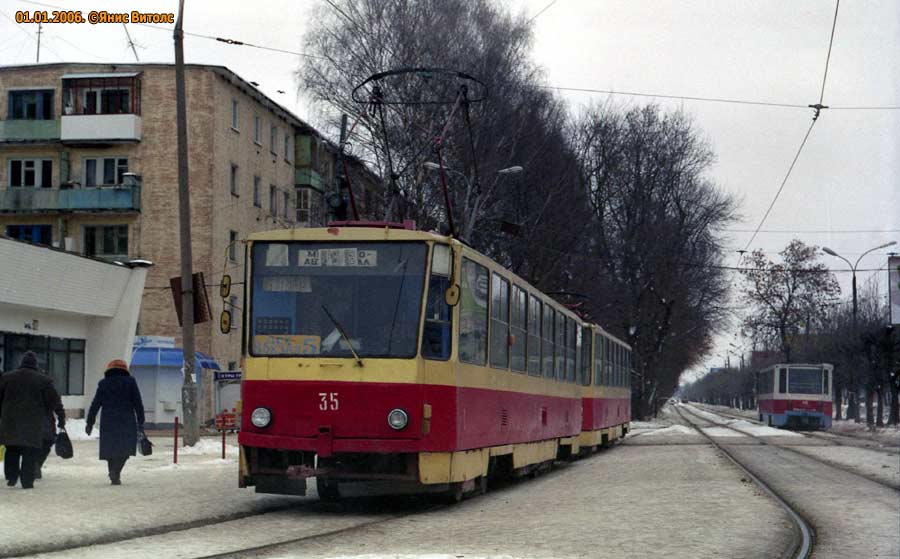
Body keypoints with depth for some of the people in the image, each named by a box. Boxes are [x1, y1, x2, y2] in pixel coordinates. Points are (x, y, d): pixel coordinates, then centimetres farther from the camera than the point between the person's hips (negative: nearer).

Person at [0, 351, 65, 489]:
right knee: (30, 453, 2)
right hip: (34, 425, -2)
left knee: (11, 451, 15)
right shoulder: (43, 380, -1)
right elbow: (55, 402, 1)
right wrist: (61, 418, 8)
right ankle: (27, 481, -1)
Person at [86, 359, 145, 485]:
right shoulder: (130, 382, 3)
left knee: (110, 450, 12)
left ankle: (114, 477, 11)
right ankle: (116, 471, -20)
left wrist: (90, 423, 14)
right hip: (127, 422, -2)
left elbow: (95, 405, 8)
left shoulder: (103, 384, 8)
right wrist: (140, 422, 4)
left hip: (108, 423, 2)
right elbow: (138, 403, 1)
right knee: (125, 449, 2)